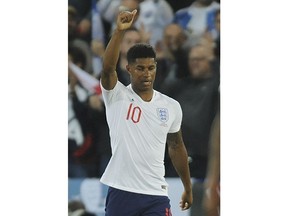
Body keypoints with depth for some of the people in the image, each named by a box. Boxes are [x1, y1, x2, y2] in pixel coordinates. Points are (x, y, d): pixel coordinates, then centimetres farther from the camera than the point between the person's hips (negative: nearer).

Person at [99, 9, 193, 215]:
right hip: (121, 192, -2)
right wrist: (120, 31, -36)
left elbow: (176, 147, 20)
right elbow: (108, 68, -22)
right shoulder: (117, 97, -2)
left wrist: (188, 187, 24)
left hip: (156, 195, 2)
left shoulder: (171, 106, 8)